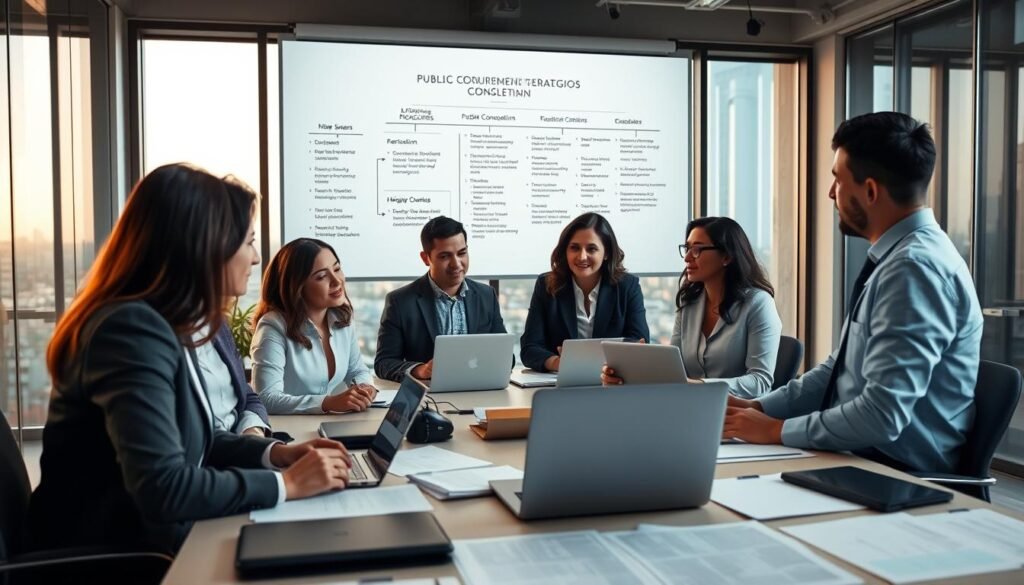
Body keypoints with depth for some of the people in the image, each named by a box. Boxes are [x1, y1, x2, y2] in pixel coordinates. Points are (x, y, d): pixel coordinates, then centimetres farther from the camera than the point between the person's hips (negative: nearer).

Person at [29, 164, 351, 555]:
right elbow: (162, 488, -31)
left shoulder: (162, 326, 6)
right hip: (114, 555, -8)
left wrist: (276, 453, 1)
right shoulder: (132, 328, -24)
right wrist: (287, 484, -20)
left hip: (152, 538, 8)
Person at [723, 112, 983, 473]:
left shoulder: (916, 268, -21)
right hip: (865, 460, 8)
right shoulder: (895, 259, 8)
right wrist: (761, 407, 3)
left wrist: (777, 430, -16)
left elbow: (882, 415, -26)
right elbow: (839, 370, 14)